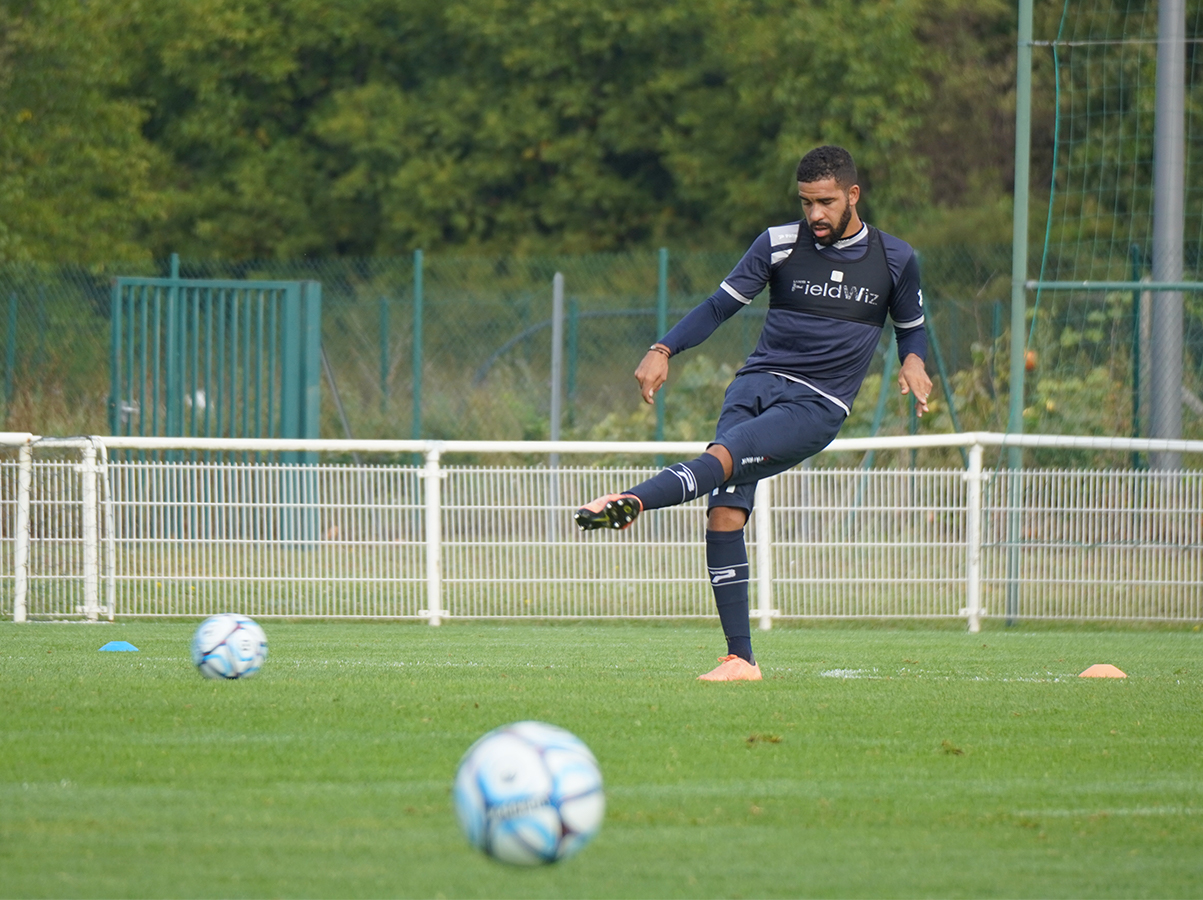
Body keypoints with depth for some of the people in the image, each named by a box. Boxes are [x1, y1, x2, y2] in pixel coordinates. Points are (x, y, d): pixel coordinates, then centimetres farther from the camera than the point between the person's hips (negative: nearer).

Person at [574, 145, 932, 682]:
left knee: (725, 456, -30)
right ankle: (740, 660, -13)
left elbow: (911, 327, 21)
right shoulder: (780, 244, 6)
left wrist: (914, 362, -3)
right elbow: (721, 305, 8)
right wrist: (663, 350, -7)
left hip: (817, 406, -2)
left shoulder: (894, 259, 7)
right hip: (759, 381, 2)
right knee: (725, 510, -16)